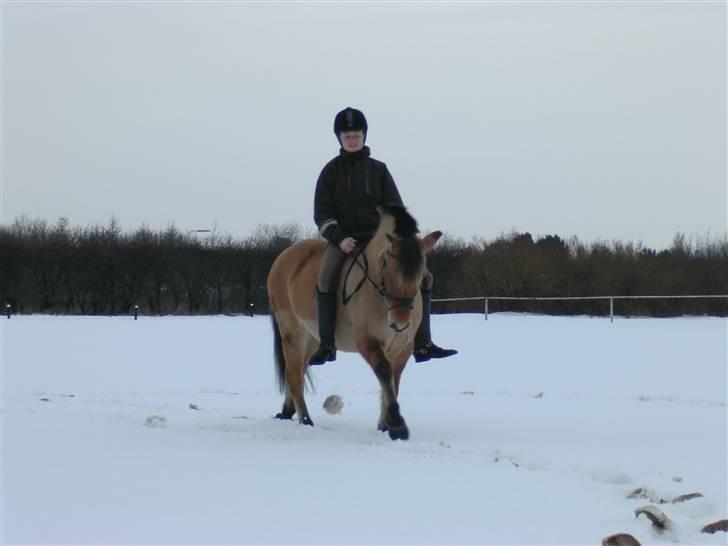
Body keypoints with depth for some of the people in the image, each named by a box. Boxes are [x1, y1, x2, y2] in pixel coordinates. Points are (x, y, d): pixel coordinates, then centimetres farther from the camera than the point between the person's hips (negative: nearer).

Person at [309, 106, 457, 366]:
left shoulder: (378, 169, 10)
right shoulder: (332, 170, 5)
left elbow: (395, 208, 8)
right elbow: (321, 213, 1)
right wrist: (339, 238, -14)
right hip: (343, 238, -3)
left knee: (422, 276, -11)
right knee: (325, 279, -33)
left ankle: (422, 344, -7)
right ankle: (327, 345, -25)